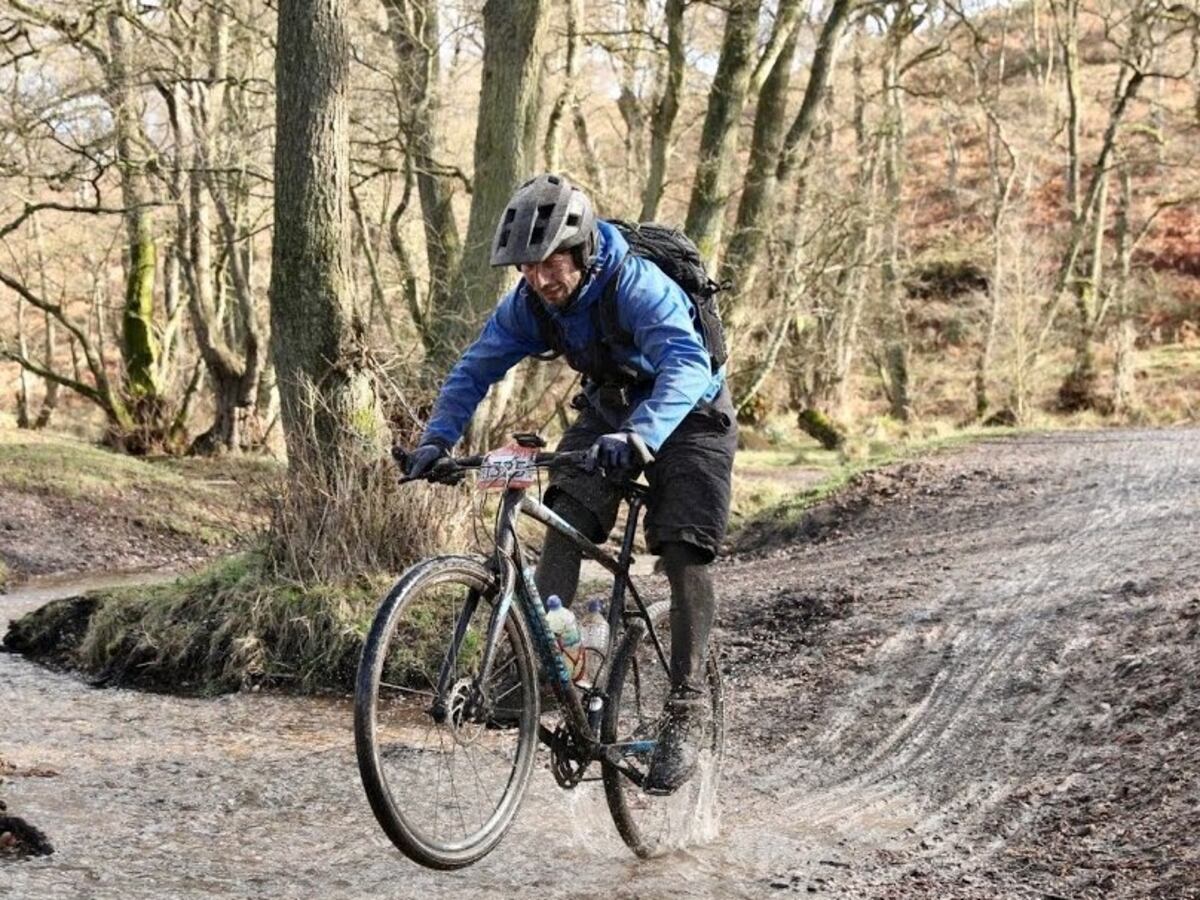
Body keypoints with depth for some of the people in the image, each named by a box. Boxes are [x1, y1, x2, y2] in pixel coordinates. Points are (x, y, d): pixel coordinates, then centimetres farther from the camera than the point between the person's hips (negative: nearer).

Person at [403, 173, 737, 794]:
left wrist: (637, 437, -65)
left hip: (685, 416, -5)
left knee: (685, 555, -16)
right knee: (563, 525, -18)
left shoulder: (638, 285, -35)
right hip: (608, 412, 5)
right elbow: (474, 369, -8)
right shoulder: (530, 302, -16)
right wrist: (436, 441, -23)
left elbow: (688, 365, -49)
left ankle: (685, 714, -13)